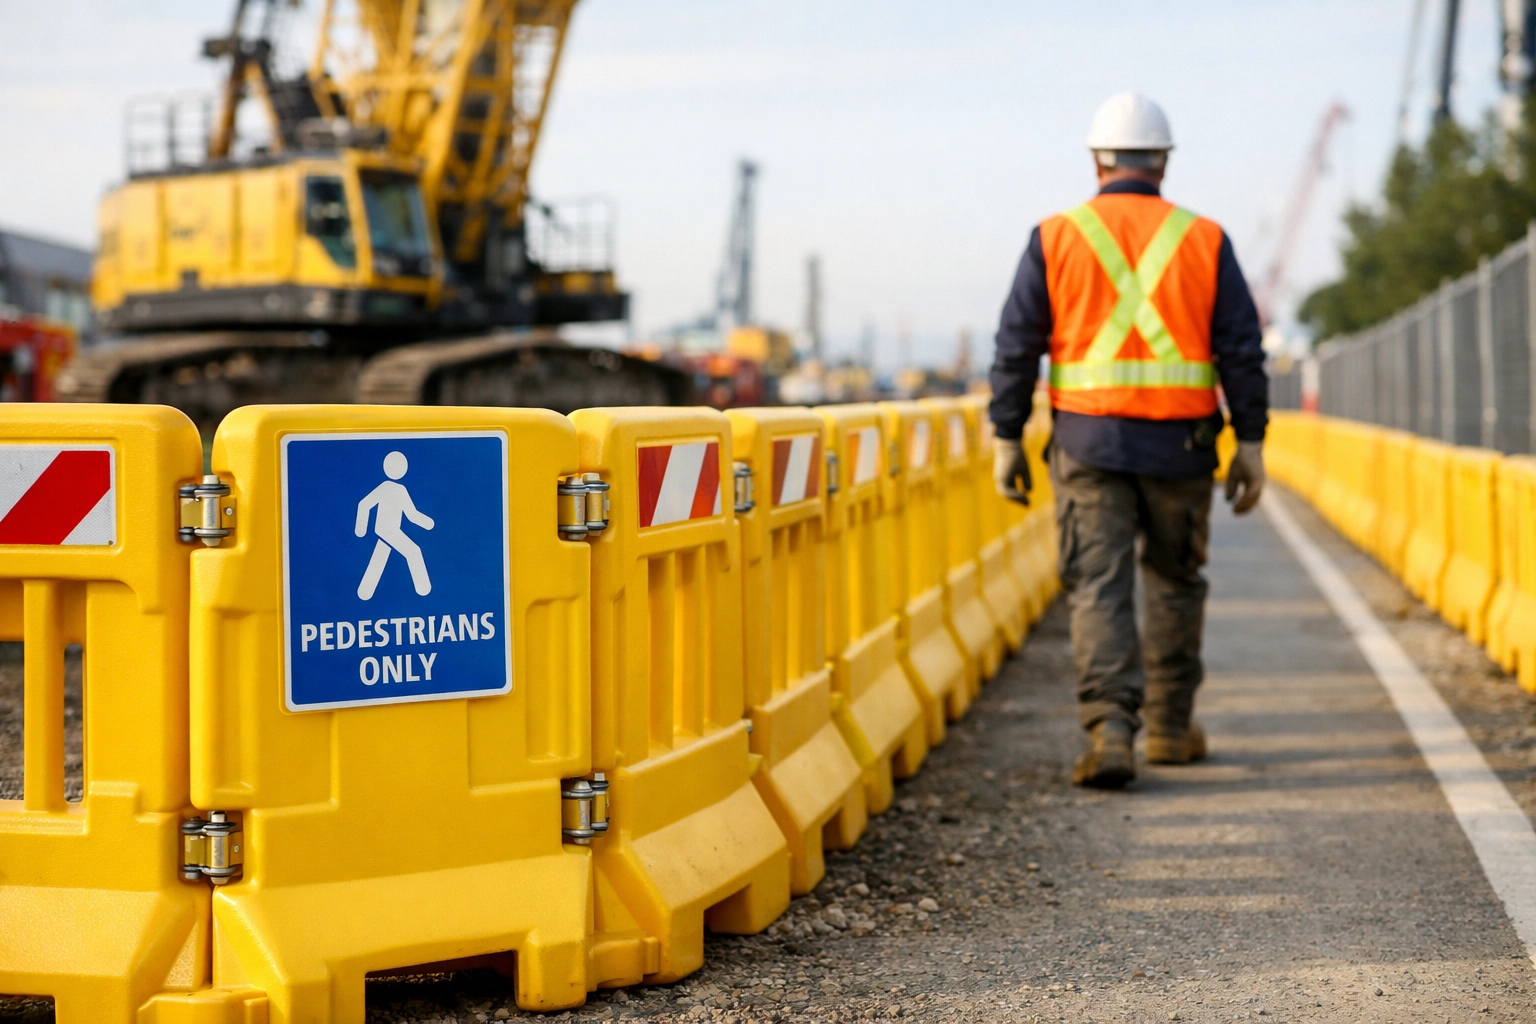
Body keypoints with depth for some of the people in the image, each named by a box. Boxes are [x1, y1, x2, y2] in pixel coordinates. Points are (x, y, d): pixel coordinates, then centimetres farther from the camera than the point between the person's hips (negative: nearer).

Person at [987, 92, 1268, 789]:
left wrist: (1007, 439, 4)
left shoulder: (1055, 239, 1)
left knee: (1098, 586, -1)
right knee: (1174, 580, 17)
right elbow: (1242, 350, 1)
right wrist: (1250, 443, 5)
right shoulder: (1204, 241, 3)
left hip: (1089, 442, -1)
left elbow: (1017, 346, -1)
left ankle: (1110, 727, -17)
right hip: (1179, 444, 1)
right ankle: (1171, 727, 26)